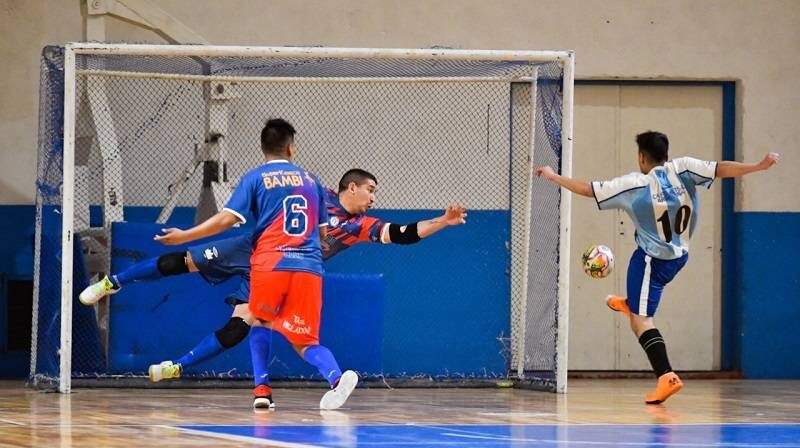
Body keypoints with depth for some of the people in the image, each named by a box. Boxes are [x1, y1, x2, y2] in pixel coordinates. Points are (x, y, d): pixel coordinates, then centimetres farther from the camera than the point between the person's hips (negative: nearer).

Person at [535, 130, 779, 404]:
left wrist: (554, 177, -1)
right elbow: (720, 169, -21)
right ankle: (631, 303, 66)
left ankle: (666, 376, -23)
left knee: (641, 322, -7)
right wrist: (759, 166, -20)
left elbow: (589, 190, -13)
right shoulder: (682, 169, -12)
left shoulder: (635, 185, -19)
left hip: (652, 260, -7)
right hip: (679, 256, 7)